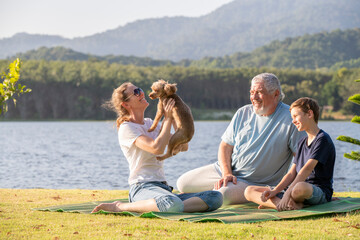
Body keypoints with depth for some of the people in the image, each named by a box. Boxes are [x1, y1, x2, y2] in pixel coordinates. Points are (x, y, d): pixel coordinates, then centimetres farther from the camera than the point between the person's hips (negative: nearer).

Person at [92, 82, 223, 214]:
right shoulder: (126, 128, -4)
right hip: (143, 188, -7)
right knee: (173, 204, -42)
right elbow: (157, 148, -19)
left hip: (163, 188, 7)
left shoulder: (149, 123, 20)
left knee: (216, 197, -11)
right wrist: (168, 118, -7)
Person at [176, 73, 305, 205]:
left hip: (253, 182, -6)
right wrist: (226, 173, -14)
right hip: (224, 169, 6)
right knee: (182, 184, 1)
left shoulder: (290, 118, -12)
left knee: (221, 195, -34)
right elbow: (225, 146, 5)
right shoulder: (243, 113, 4)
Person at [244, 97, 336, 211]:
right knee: (249, 191, -3)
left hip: (319, 191, -9)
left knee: (300, 188, -47)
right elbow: (292, 173, 15)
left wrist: (288, 192, -28)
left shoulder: (323, 139, -7)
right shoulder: (302, 142, 22)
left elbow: (307, 169, -19)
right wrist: (274, 191, -1)